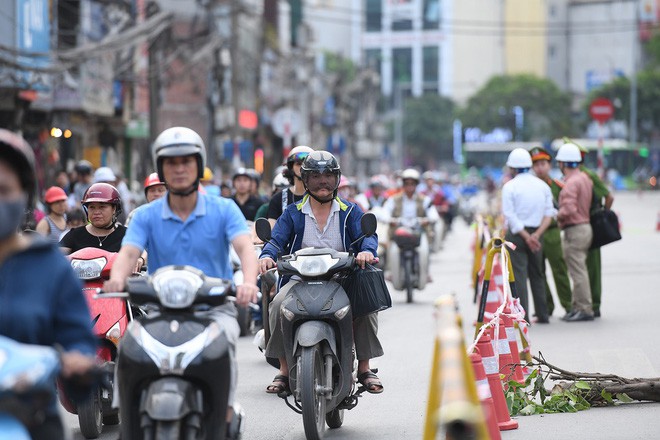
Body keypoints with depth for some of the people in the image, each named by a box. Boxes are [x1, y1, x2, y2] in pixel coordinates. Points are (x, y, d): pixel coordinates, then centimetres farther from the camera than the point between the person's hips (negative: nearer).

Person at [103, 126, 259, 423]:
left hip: (214, 306, -1)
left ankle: (224, 418, -29)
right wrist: (117, 278, -34)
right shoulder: (146, 216, 7)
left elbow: (244, 246, -12)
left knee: (222, 338, -33)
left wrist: (249, 281, -36)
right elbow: (129, 252, -9)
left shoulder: (224, 209, 4)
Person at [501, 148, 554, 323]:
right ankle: (542, 315, 15)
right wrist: (536, 235, -8)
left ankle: (522, 316, -10)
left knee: (518, 275, -4)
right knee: (537, 275, 14)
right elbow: (549, 213, 0)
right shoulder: (542, 185, 7)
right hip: (536, 233, 5)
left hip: (516, 234, -4)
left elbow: (510, 216, -13)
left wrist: (526, 237, -14)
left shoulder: (509, 186, -6)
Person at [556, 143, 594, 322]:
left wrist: (558, 216, -10)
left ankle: (584, 309, -4)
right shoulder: (585, 178, 12)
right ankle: (577, 307, 20)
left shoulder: (571, 182, -18)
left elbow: (569, 209, -30)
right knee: (579, 270, 15)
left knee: (578, 272, -6)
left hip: (574, 230, -10)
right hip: (585, 226, 10)